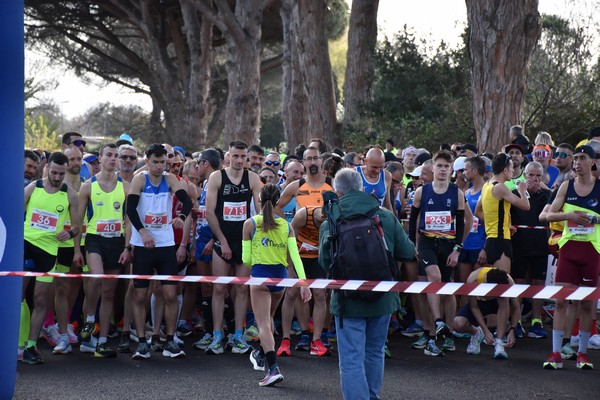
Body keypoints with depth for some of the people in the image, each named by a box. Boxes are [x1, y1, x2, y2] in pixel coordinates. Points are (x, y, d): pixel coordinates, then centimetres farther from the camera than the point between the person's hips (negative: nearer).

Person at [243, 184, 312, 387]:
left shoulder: (250, 224, -3)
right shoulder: (286, 225, 5)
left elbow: (246, 259, -1)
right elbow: (295, 255, -4)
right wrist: (304, 282, -8)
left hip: (260, 274, -4)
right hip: (280, 274, 4)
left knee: (263, 324, -6)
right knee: (268, 318, 26)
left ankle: (273, 368, -21)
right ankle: (262, 355, 43)